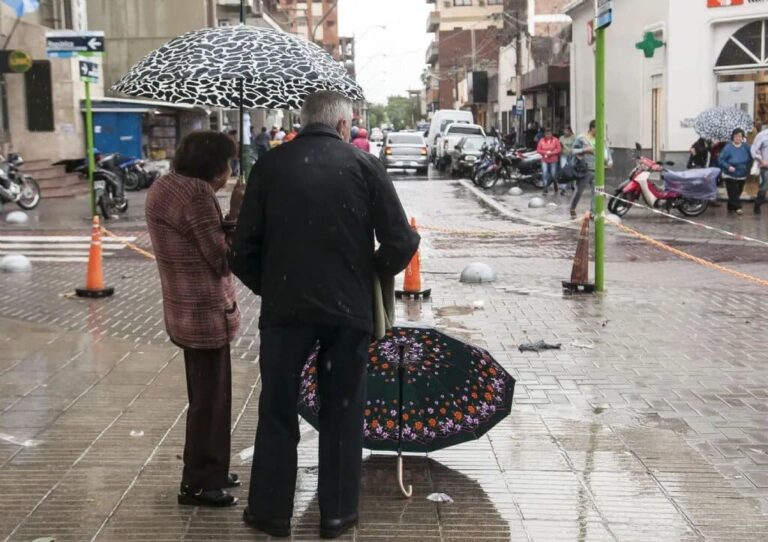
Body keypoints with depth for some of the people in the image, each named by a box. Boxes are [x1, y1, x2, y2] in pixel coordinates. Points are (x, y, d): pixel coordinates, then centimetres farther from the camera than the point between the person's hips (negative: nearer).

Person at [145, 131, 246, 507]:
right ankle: (198, 484, 13)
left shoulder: (162, 186, 8)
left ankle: (206, 472, 33)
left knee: (205, 395, 21)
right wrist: (237, 214, -13)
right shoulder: (197, 193, -21)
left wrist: (230, 215, 2)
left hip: (186, 310, 10)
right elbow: (222, 258, -19)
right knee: (210, 399, 3)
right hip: (206, 313, -10)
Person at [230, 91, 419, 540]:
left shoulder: (270, 167, 0)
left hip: (285, 307, 0)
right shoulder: (365, 165, -2)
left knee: (278, 410, 13)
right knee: (343, 413, 13)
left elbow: (244, 250, 0)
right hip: (349, 309, 0)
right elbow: (401, 242, -6)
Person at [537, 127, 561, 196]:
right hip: (544, 160, 1)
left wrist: (551, 153, -16)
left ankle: (556, 188, 25)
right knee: (545, 174, -12)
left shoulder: (555, 140, -1)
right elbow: (538, 149, 2)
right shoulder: (542, 140, 3)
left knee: (553, 174, 3)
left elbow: (559, 149, -4)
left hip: (553, 160, -1)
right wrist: (545, 152, -14)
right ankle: (546, 189, -8)